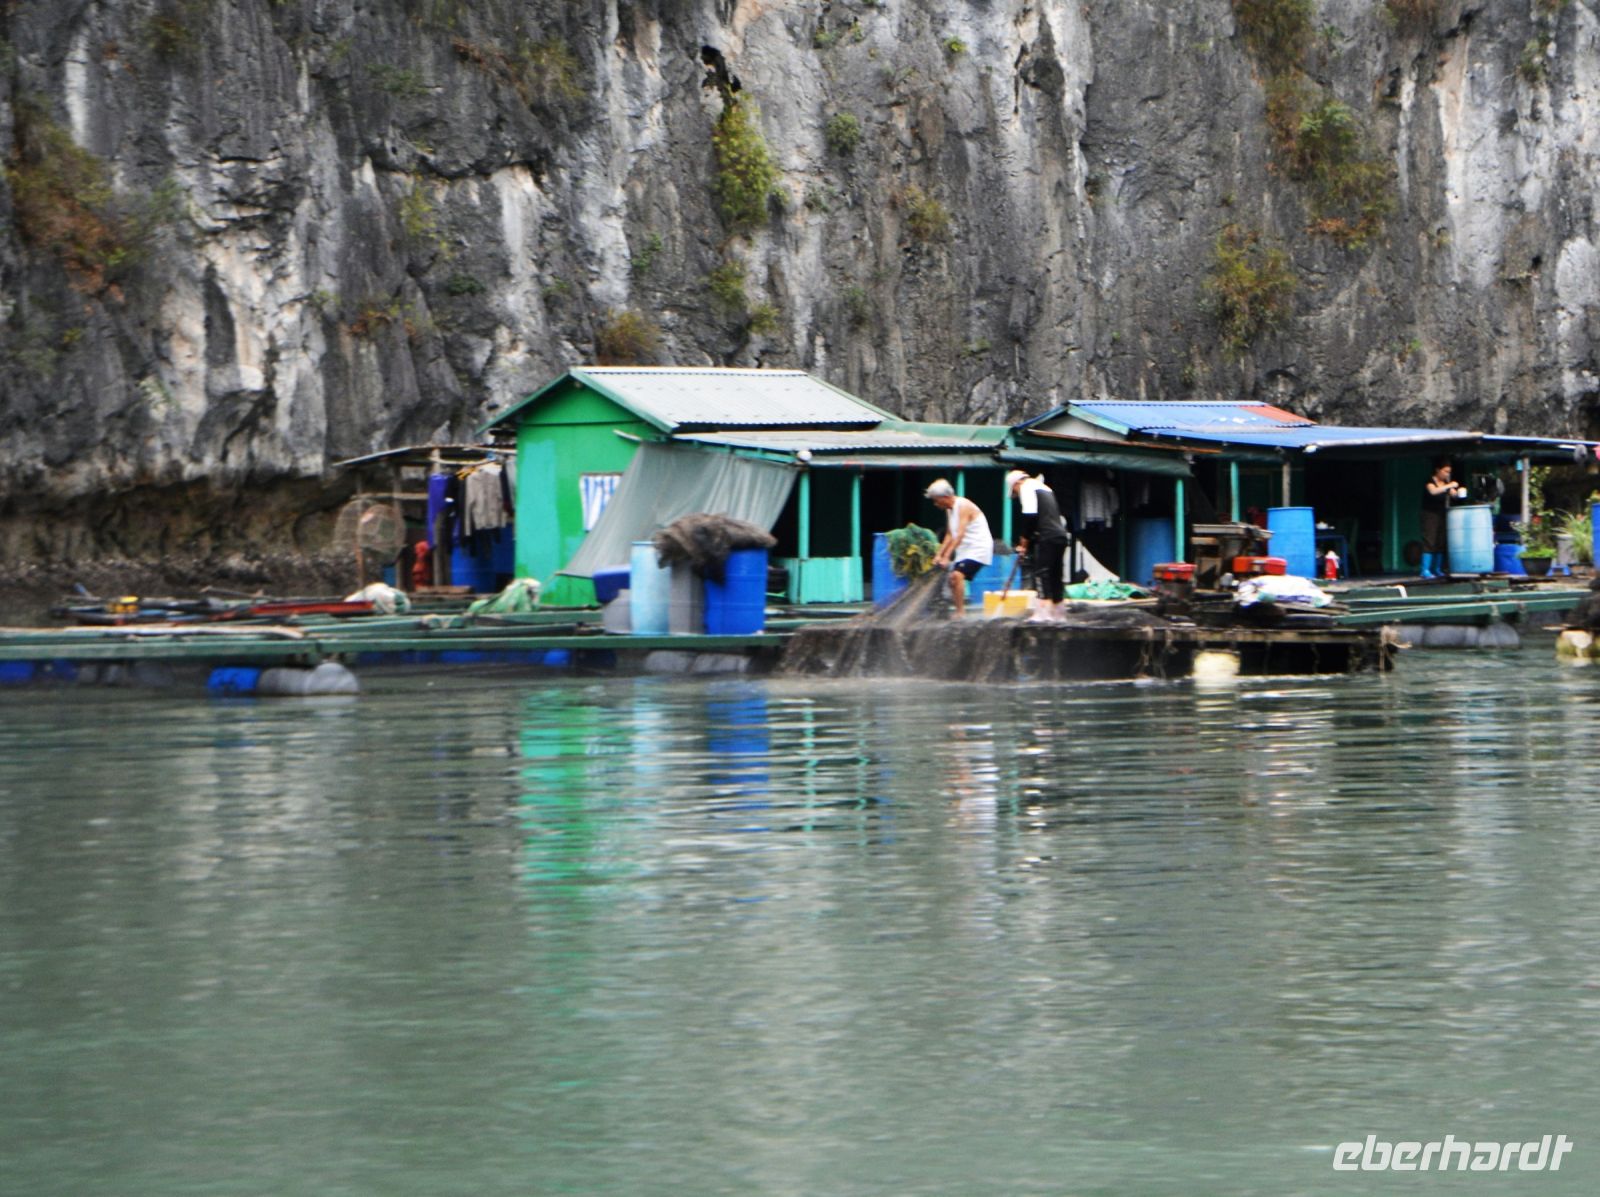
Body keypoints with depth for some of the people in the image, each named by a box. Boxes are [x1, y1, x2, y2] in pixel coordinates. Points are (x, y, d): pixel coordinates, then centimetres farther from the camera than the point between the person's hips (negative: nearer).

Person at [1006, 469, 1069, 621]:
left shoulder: (1027, 488, -1)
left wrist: (1024, 540, -3)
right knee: (1056, 575, 12)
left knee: (1042, 573, -12)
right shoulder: (1045, 488, 26)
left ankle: (1043, 611, -20)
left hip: (1047, 538, -9)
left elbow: (1030, 516, -12)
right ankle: (1056, 613, 16)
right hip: (1061, 535, 9)